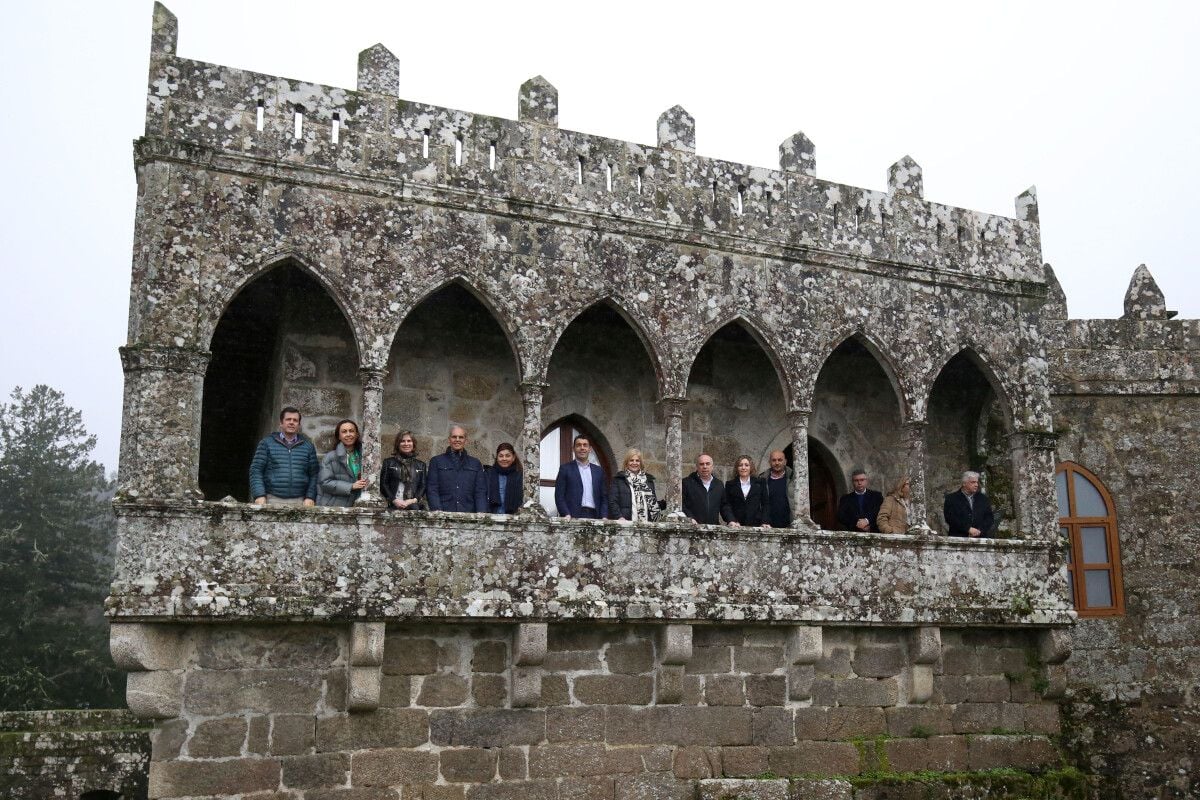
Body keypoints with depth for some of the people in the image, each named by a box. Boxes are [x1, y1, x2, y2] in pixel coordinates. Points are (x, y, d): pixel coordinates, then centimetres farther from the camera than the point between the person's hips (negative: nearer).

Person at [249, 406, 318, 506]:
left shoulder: (308, 446, 13)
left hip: (299, 502, 1)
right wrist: (259, 495, -8)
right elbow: (256, 471, 4)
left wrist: (310, 497, -2)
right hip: (273, 500, -1)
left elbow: (313, 475, 10)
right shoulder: (266, 443, 9)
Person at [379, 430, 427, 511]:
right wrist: (394, 500, -9)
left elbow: (423, 486, 11)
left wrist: (415, 500, -9)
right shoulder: (389, 463, 14)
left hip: (415, 507, 1)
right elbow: (383, 485, 7)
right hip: (395, 507, -1)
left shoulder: (420, 465, 19)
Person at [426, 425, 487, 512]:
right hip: (444, 515, -1)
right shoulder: (436, 461, 12)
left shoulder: (475, 463, 17)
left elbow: (480, 492, 10)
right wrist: (437, 510, -12)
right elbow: (432, 490, 4)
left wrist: (482, 513, -5)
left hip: (469, 514, 1)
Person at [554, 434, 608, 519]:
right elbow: (559, 496, 1)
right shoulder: (565, 469, 6)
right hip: (573, 517, -3)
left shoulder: (598, 470, 17)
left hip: (594, 516, 3)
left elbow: (603, 497, 17)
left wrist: (604, 517, 2)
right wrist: (567, 514, -13)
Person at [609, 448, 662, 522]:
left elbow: (653, 501, 21)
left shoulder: (648, 480, 18)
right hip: (625, 523, -3)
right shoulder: (618, 479, 6)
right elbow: (612, 501, -1)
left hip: (645, 522, 3)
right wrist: (619, 517, -13)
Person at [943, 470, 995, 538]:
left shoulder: (983, 498, 16)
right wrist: (968, 529, -14)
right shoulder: (951, 498, 4)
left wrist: (980, 530, -6)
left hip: (981, 538, 3)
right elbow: (951, 518, -6)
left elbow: (990, 517, 11)